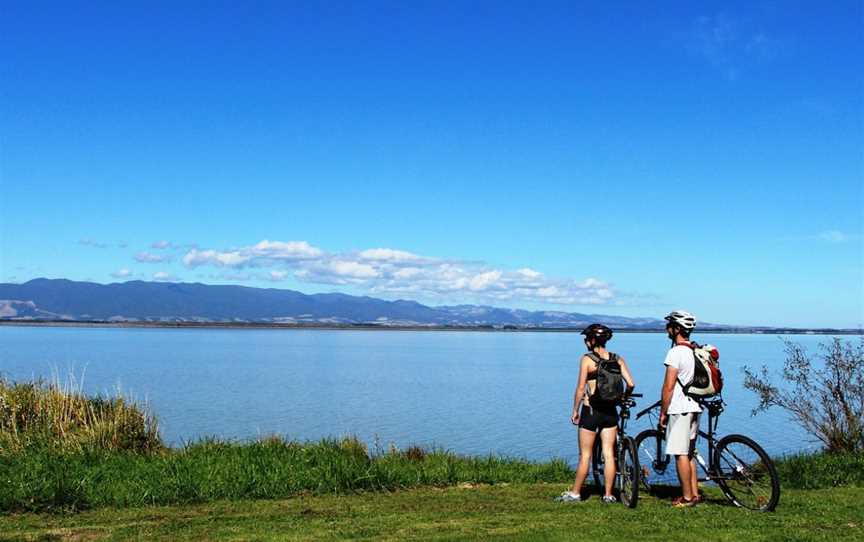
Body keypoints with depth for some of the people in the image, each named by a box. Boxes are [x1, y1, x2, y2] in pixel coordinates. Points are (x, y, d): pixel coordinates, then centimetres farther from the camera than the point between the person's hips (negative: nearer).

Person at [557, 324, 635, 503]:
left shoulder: (587, 359, -10)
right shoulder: (617, 359, 2)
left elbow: (580, 388, -11)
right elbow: (631, 384, -3)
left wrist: (575, 411, -1)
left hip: (590, 411, -4)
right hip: (610, 411, 4)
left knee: (585, 455, 5)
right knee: (609, 454, 8)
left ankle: (575, 493, 15)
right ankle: (608, 494, 12)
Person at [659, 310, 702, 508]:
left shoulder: (676, 352, -15)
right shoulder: (695, 351, 12)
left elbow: (669, 386, -17)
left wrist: (663, 412, -10)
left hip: (679, 409, -9)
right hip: (694, 406, 9)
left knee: (681, 454, -2)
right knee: (688, 452, 16)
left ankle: (687, 497, 2)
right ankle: (694, 493, 19)